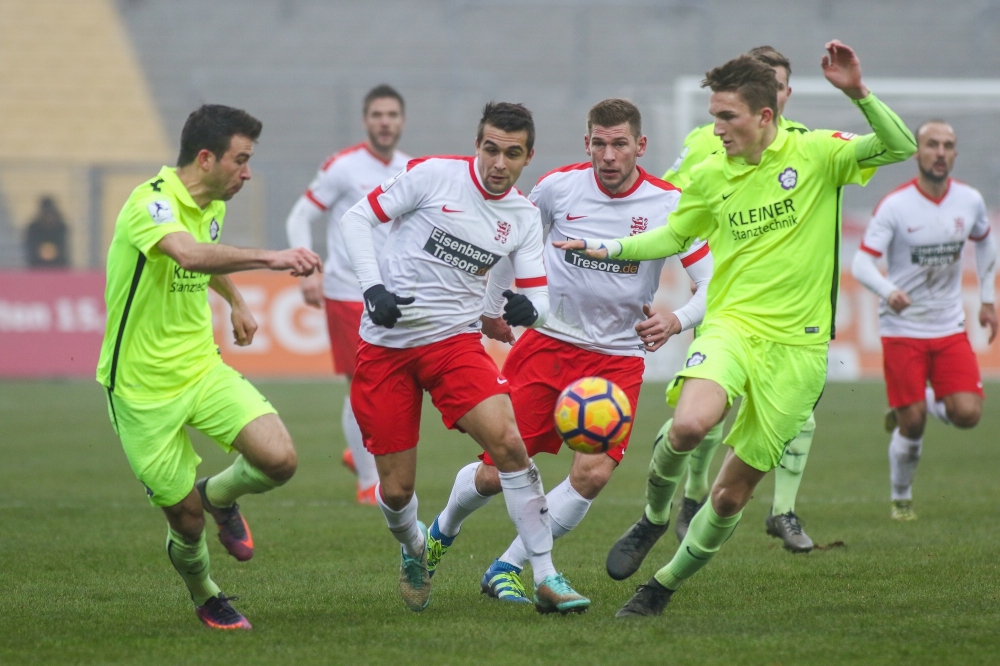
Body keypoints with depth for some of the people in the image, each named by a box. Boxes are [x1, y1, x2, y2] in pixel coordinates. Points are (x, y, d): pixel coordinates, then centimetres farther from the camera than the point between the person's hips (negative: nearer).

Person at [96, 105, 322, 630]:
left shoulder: (211, 205, 5)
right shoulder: (151, 204, -23)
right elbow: (190, 254, -46)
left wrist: (235, 301, 41)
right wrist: (270, 259, -55)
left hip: (202, 369, 7)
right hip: (143, 386, -7)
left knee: (279, 460, -15)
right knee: (187, 518, 0)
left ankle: (220, 495, 19)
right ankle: (204, 597, 33)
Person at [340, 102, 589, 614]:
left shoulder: (524, 219, 4)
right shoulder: (434, 174, -8)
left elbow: (539, 300, 4)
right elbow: (358, 219, -4)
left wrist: (527, 309, -21)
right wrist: (373, 289, -17)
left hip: (455, 340, 2)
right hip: (386, 345, -2)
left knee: (508, 442, -21)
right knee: (396, 489, -1)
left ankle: (545, 579, -15)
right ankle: (414, 550, 36)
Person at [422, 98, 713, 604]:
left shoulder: (669, 206, -10)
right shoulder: (559, 186, -6)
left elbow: (713, 286, -11)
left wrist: (674, 322, -30)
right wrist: (492, 306, 19)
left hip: (617, 358, 0)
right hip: (548, 340, 0)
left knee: (593, 473, -20)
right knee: (496, 473, -3)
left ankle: (506, 570, -2)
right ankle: (444, 530, 32)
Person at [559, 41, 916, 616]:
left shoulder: (815, 154, -3)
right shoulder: (711, 176, 6)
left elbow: (900, 147, -13)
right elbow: (675, 236, 23)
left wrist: (858, 93, -26)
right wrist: (611, 250, 11)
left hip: (798, 345, -1)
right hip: (732, 324, 1)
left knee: (733, 493, 2)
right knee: (690, 425, -31)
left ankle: (665, 585, 23)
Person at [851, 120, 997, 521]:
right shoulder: (895, 206, -13)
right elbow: (861, 262, -18)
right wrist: (888, 292, -38)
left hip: (951, 328, 3)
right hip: (902, 328, -3)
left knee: (967, 414, -12)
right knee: (911, 427, -5)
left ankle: (923, 402, 21)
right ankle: (901, 499, 20)